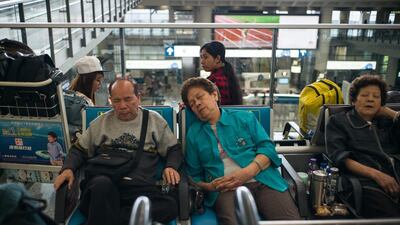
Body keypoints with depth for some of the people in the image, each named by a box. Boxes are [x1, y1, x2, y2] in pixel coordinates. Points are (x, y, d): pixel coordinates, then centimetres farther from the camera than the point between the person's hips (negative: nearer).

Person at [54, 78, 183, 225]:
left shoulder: (155, 120, 16)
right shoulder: (101, 122, 19)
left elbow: (174, 149, 19)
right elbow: (79, 150, 23)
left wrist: (171, 167, -2)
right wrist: (68, 169, 3)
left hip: (141, 187, 1)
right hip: (103, 184, -1)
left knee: (170, 206, -33)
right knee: (102, 183, -40)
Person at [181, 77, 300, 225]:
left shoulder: (245, 118, 16)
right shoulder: (193, 134, 18)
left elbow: (267, 147, 6)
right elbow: (194, 176, 17)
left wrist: (248, 172, -12)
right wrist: (208, 186, -5)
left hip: (262, 181, 1)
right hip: (225, 189, 0)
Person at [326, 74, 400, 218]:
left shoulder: (387, 122, 28)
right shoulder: (339, 121, 16)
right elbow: (339, 157, 1)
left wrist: (387, 111, 20)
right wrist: (375, 174, -12)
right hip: (368, 183, -4)